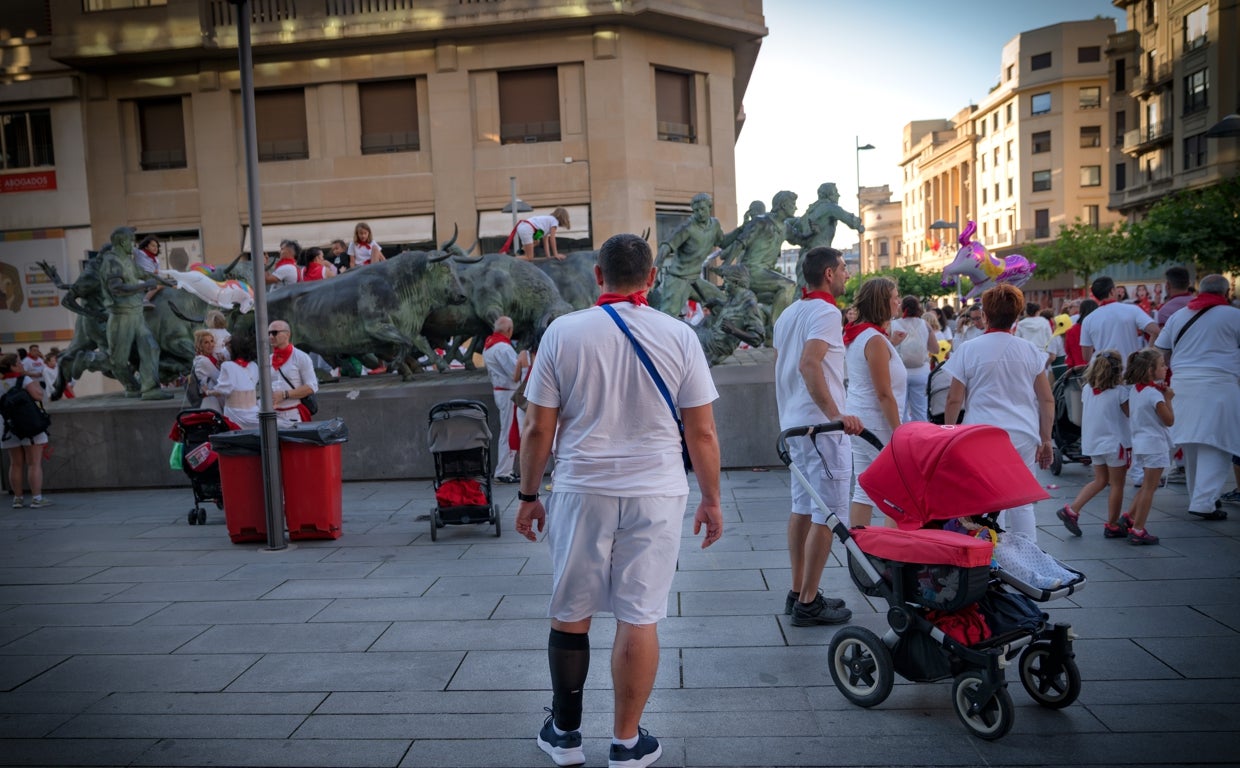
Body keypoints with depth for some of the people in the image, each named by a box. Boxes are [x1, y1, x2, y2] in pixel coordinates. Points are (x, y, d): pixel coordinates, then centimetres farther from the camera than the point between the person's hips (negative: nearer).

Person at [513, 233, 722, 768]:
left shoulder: (563, 332, -3)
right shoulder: (678, 336, -2)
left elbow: (538, 429, -1)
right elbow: (702, 433, 0)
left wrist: (529, 495, 11)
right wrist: (711, 501, 11)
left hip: (582, 490, 0)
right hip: (655, 493, 0)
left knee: (570, 614, 14)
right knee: (639, 618, 8)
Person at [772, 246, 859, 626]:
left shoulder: (789, 313, 16)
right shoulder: (826, 312, -13)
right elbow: (809, 364, -28)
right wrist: (836, 415, -32)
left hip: (795, 423, 10)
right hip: (822, 426, -9)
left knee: (802, 508, 14)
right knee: (826, 514, -4)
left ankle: (797, 592, 21)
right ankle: (808, 603, -1)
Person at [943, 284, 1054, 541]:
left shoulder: (969, 351, -3)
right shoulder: (1031, 352, 6)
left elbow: (954, 400, -3)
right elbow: (1047, 400, 8)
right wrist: (1046, 440, 16)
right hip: (1024, 438, 3)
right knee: (1023, 504, 11)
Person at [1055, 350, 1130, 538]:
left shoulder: (1087, 389, 1)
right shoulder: (1120, 392, -15)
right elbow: (1130, 415, -6)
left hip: (1092, 443, 6)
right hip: (1114, 443, -6)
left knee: (1100, 480, 18)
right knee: (1117, 484, 8)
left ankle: (1071, 510, 6)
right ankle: (1112, 525, 15)